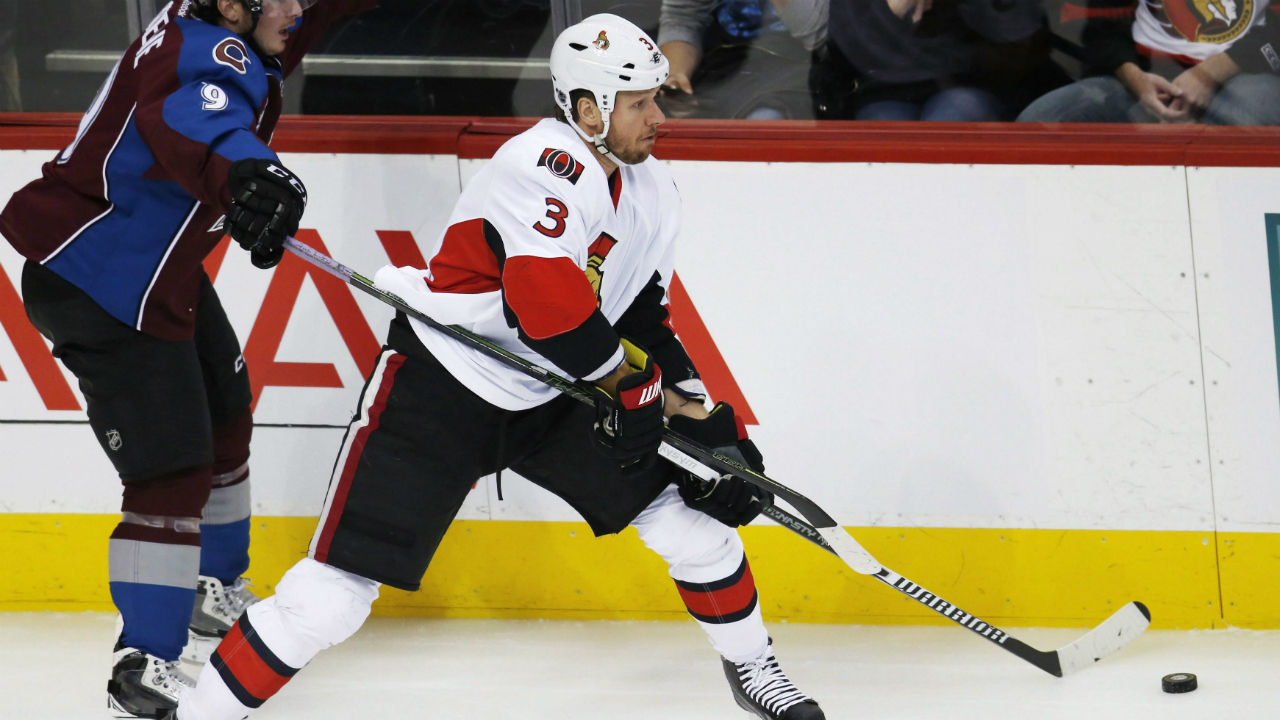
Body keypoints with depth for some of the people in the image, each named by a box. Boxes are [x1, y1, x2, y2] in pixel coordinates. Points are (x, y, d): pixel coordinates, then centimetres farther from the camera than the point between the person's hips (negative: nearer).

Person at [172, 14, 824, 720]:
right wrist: (631, 383, -20)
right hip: (441, 386, -8)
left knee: (693, 504, 5)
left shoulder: (652, 192, 4)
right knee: (336, 589, -13)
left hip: (550, 398, 8)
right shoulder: (549, 164, -25)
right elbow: (547, 300, -35)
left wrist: (704, 415, 2)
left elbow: (645, 320, 12)